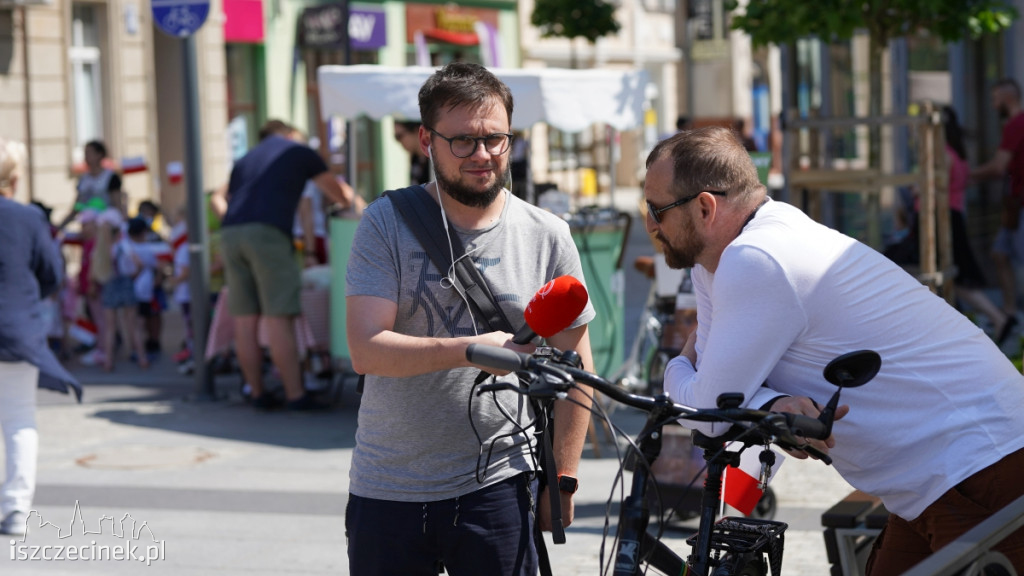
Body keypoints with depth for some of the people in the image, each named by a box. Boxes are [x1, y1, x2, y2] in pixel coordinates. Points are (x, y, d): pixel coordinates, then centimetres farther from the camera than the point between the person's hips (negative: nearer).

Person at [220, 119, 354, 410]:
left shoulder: (244, 161, 31)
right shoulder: (300, 152, 18)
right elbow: (339, 194, 25)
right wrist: (355, 203, 48)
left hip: (230, 233, 5)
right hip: (266, 233, -5)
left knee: (245, 320, 6)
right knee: (279, 318, -8)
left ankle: (258, 393, 9)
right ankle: (295, 395, -9)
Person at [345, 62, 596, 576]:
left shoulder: (548, 237, 0)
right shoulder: (387, 223, -5)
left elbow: (574, 367, 7)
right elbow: (366, 350, -15)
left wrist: (564, 480, 5)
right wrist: (471, 349, -28)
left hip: (496, 487, 0)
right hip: (386, 489, 0)